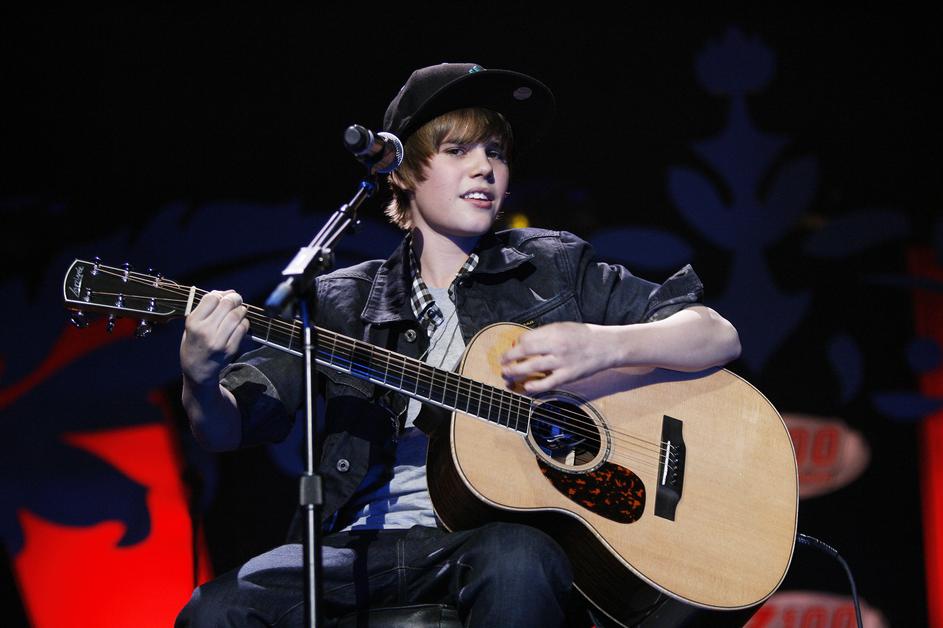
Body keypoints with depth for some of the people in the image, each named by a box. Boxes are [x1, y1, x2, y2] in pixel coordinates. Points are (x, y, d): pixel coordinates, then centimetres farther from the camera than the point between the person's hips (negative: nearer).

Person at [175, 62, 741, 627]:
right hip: (369, 537, 2)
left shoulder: (554, 267, 15)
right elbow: (227, 428, 8)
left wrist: (604, 346, -7)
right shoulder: (345, 302, 16)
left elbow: (719, 338, 12)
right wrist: (202, 380, -16)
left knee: (516, 559, -38)